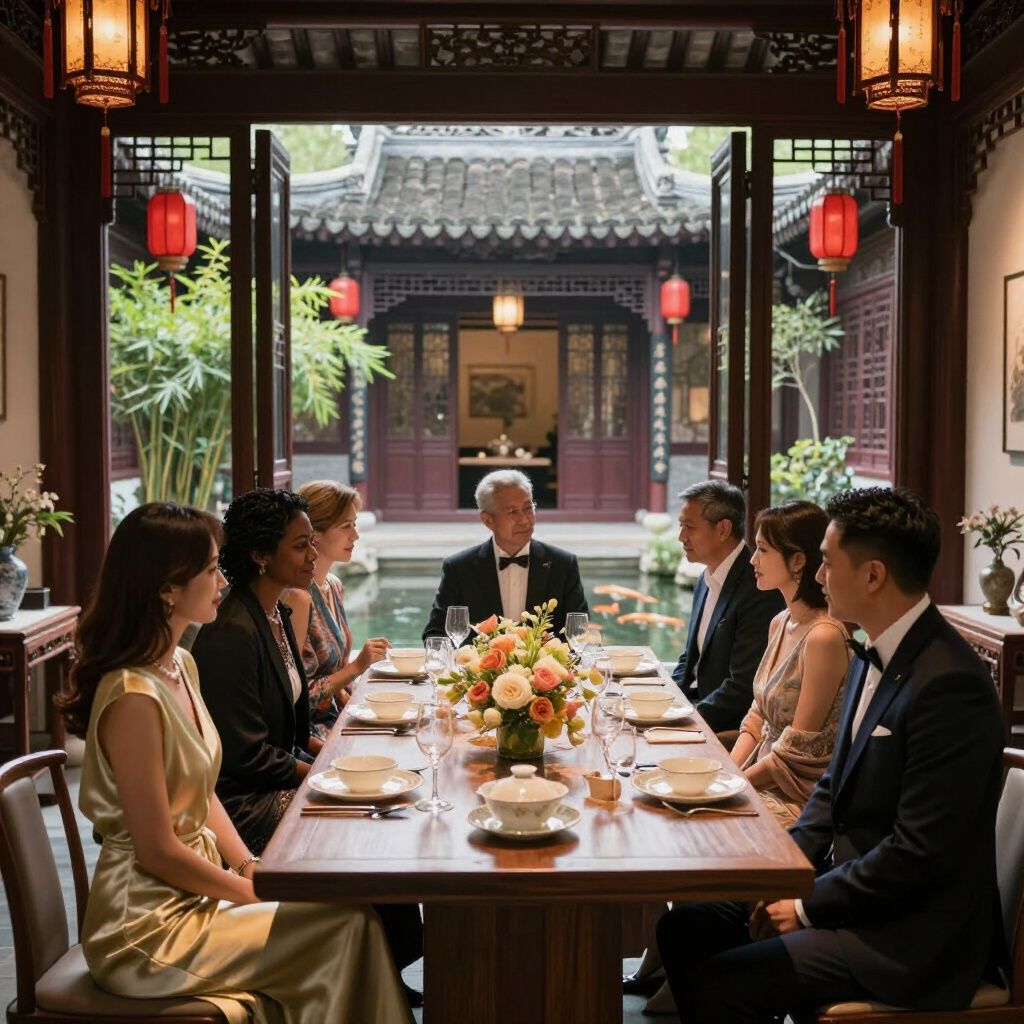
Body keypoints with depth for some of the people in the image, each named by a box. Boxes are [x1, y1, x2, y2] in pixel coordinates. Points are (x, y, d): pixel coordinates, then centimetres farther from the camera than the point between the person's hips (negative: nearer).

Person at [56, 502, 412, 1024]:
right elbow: (157, 850, -20)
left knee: (345, 902, -4)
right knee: (347, 922, -12)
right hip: (147, 929, -8)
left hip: (196, 892, 8)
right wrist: (256, 893, -9)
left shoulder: (181, 666, 6)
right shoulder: (133, 698, -23)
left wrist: (251, 866, 1)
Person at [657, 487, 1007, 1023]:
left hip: (908, 932, -9)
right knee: (683, 928, 4)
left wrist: (809, 904, -15)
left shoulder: (949, 684, -24)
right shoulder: (874, 657, 7)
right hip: (841, 879, 9)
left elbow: (919, 854, -24)